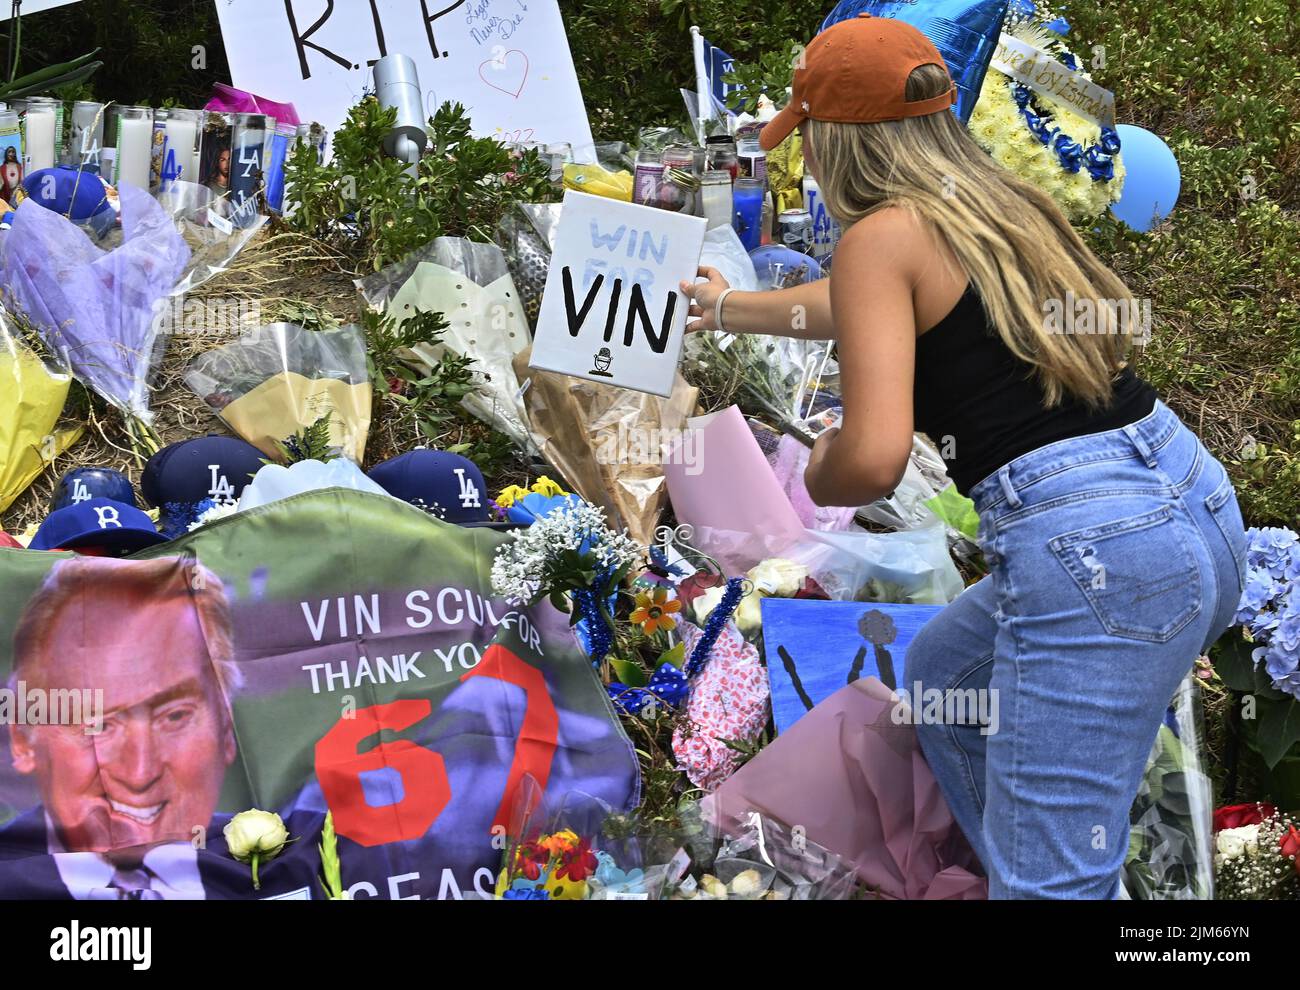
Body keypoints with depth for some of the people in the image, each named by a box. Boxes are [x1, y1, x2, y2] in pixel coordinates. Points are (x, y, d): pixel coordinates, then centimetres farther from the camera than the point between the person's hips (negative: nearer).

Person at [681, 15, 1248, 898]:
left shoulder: (883, 235, -6)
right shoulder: (995, 204, 19)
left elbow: (875, 459, -17)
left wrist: (818, 475, 7)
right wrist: (730, 308, 53)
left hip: (1098, 556, -9)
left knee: (1047, 880, -2)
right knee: (940, 675, 31)